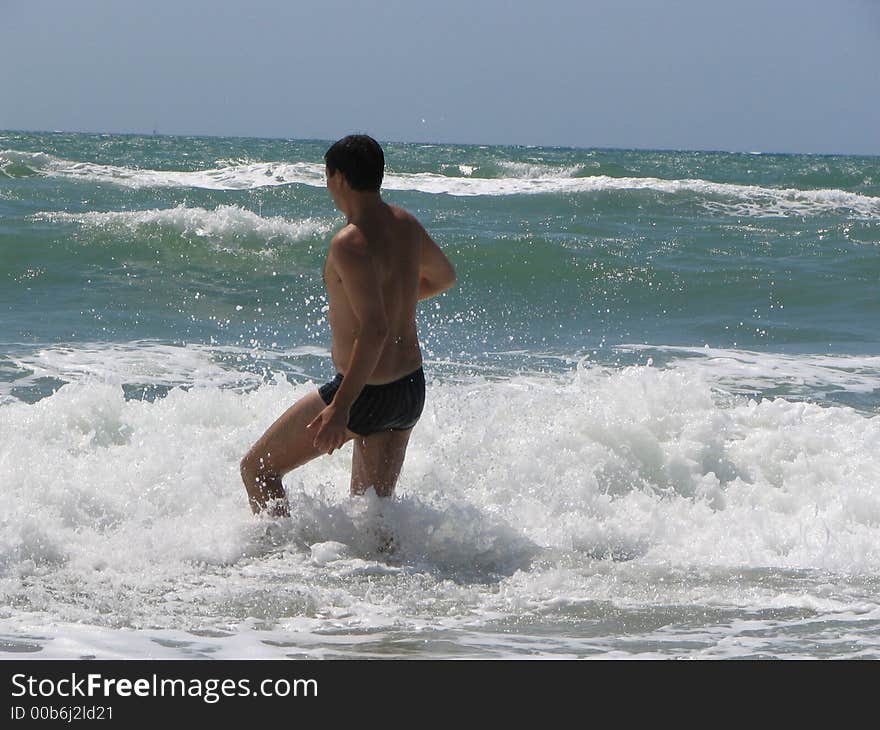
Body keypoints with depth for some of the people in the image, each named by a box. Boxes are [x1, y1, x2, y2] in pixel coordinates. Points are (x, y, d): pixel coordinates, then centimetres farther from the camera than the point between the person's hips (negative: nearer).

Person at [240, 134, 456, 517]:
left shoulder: (350, 244, -22)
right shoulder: (405, 224, 3)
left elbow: (375, 330, -30)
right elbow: (444, 277, 23)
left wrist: (340, 408, -30)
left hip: (365, 394, -8)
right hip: (412, 388, 8)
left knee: (257, 469, 6)